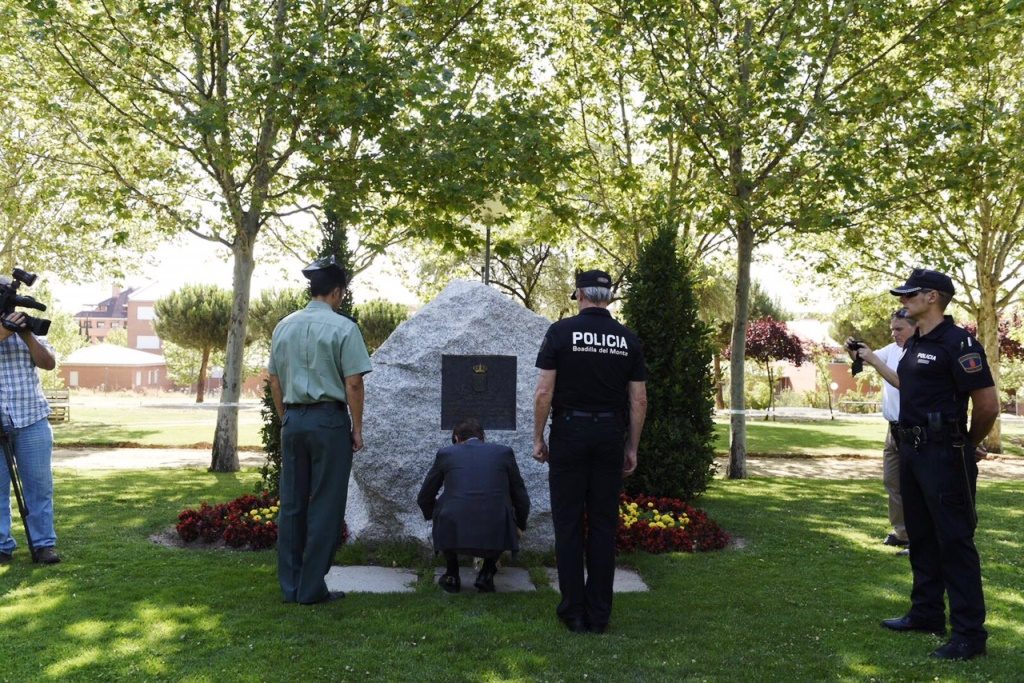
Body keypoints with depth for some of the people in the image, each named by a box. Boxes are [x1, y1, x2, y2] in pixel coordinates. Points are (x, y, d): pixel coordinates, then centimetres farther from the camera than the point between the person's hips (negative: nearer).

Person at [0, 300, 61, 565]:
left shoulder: (27, 330, 12)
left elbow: (49, 363, 0)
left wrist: (27, 335, -11)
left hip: (31, 420, 2)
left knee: (39, 485, 3)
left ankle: (44, 543, 9)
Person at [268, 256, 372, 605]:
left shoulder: (284, 326, 9)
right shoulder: (343, 328, -8)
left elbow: (274, 382, 13)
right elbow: (353, 383, -11)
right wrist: (357, 428, -3)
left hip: (293, 420, 6)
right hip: (329, 420, -5)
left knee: (291, 504, 11)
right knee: (324, 506, 3)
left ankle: (290, 586, 18)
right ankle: (311, 588, 7)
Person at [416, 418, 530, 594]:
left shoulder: (446, 453, 14)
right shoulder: (504, 452, 14)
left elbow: (424, 498, 24)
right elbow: (521, 499, 21)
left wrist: (434, 516, 46)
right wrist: (519, 527, 41)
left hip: (454, 534, 0)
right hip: (495, 536, 0)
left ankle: (452, 575, 26)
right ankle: (487, 573, 19)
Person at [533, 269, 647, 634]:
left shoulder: (561, 331, -5)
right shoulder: (628, 339, 4)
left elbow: (544, 392, -10)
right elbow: (639, 401, 2)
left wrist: (538, 438, 0)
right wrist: (632, 448, 10)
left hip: (569, 433, -3)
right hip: (611, 437, 3)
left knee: (569, 524, 4)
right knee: (603, 525, 8)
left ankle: (573, 612, 8)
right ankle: (599, 613, 11)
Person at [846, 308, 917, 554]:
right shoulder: (893, 349, 10)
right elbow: (867, 359, 5)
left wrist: (874, 361, -30)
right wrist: (855, 352, -17)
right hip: (894, 427, 8)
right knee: (892, 481, 15)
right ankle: (902, 531, 26)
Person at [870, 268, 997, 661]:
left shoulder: (958, 343, -16)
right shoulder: (915, 344, 12)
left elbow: (988, 405, -16)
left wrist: (968, 445, -4)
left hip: (944, 455, -9)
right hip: (913, 450, 10)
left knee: (955, 541, -4)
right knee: (921, 537, 17)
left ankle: (969, 633, 3)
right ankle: (926, 614, 29)